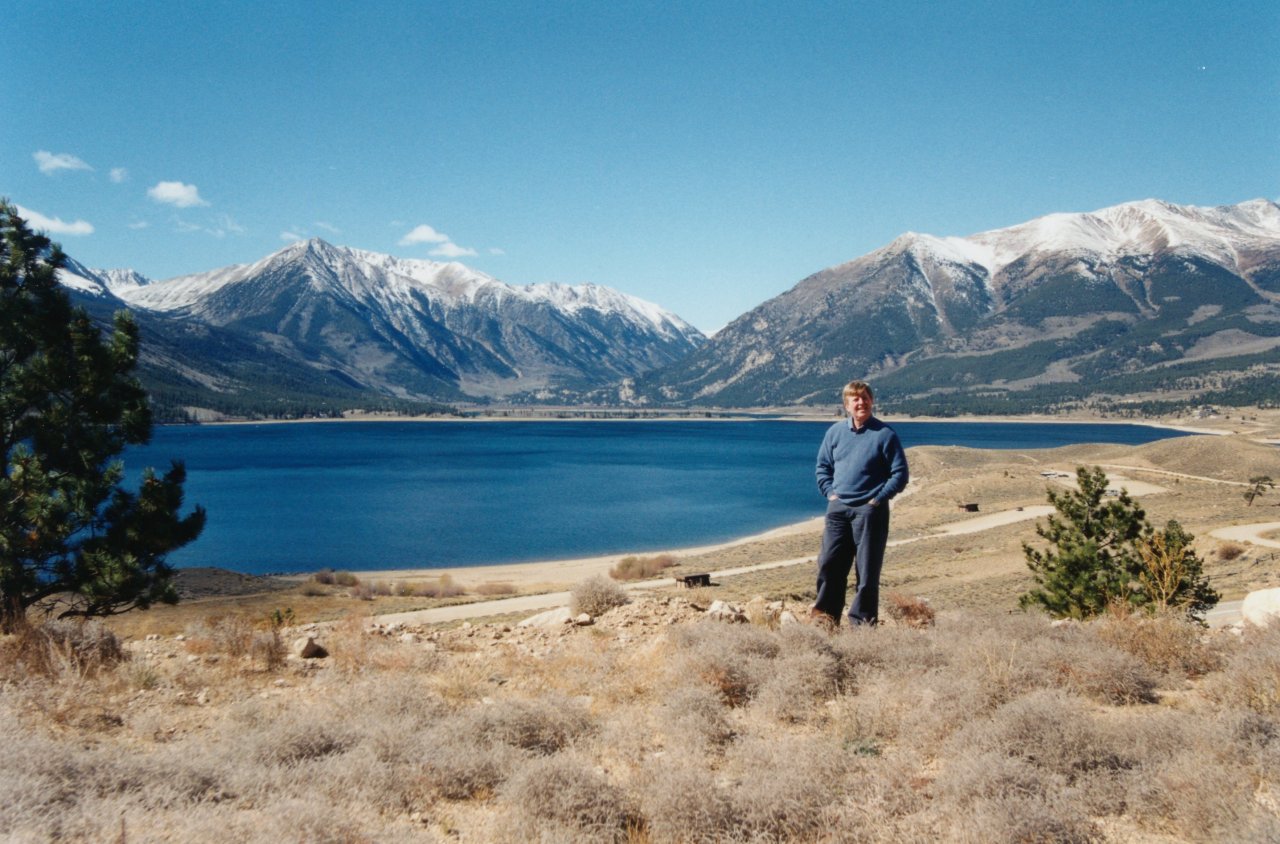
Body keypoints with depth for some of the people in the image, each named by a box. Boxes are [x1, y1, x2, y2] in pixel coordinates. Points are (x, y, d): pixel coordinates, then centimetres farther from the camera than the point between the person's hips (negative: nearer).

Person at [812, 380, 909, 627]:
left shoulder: (885, 434, -5)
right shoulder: (835, 432, 7)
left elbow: (900, 474, -4)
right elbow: (823, 467, 17)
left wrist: (879, 498, -9)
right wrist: (830, 492, 4)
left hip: (870, 511, -4)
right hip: (838, 508, 4)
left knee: (867, 569, 2)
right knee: (829, 563, 4)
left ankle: (862, 620, 11)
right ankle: (826, 613, 17)